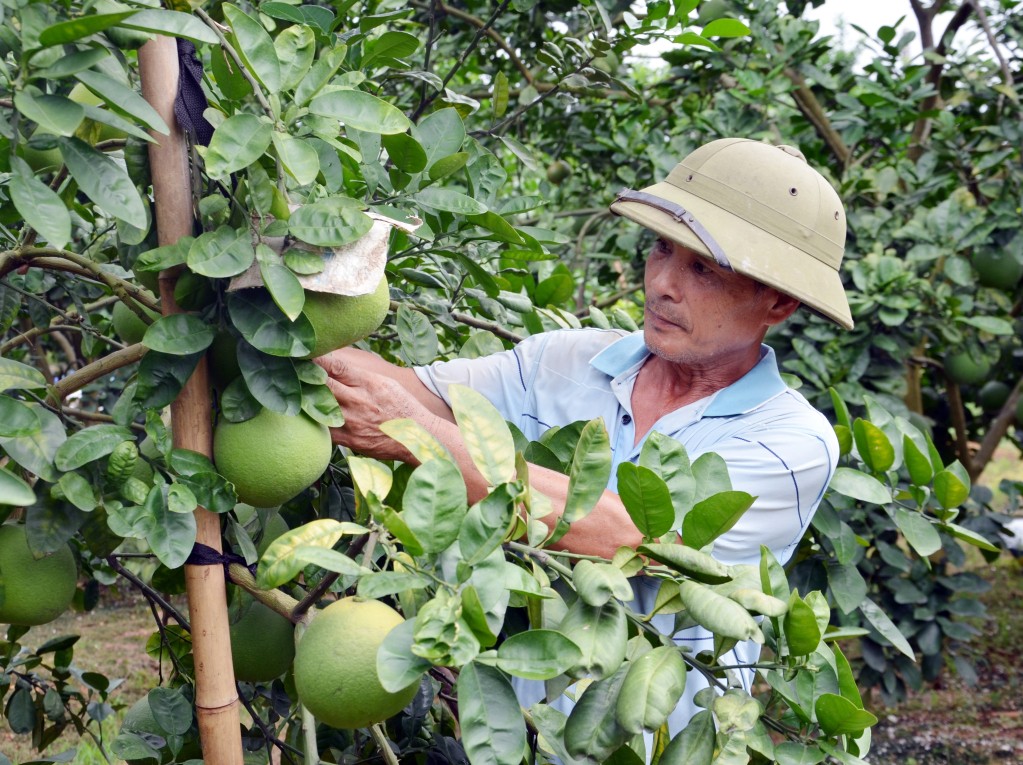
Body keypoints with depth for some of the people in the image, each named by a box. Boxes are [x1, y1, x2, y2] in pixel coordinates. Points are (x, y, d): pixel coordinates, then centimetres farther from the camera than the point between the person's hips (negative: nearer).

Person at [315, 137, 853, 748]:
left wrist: (416, 435, -26)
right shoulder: (566, 363, 4)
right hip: (505, 723, 3)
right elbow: (419, 391, -6)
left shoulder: (793, 444, -10)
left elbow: (623, 536, -22)